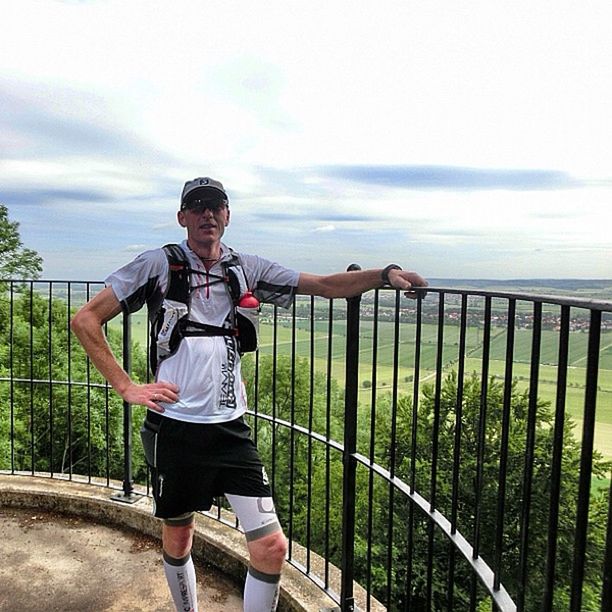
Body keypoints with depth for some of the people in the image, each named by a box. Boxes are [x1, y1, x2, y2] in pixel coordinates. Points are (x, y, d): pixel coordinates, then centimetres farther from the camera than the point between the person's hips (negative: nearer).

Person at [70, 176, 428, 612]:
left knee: (272, 547, -3)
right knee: (177, 539, 18)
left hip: (231, 428, 2)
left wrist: (385, 274, -11)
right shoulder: (158, 264, -2)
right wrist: (126, 387, -8)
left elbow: (326, 285, 3)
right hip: (174, 427, -1)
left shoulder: (247, 268, 6)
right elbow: (85, 320, -1)